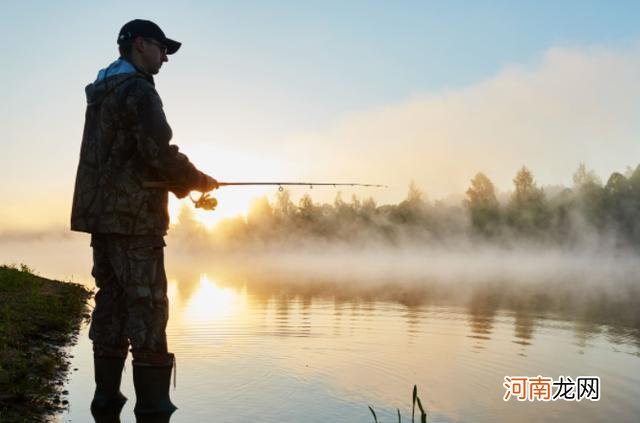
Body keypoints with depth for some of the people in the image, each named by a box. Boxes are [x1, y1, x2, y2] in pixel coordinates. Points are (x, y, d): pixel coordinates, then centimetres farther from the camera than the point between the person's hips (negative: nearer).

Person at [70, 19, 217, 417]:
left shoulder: (101, 93, 19)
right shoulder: (138, 90, -10)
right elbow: (160, 153, -19)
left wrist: (181, 184, 15)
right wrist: (201, 181, -2)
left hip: (102, 214, 9)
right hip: (133, 217, -9)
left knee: (112, 302, 11)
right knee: (147, 308, -5)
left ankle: (107, 394, 16)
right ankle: (153, 404, -1)